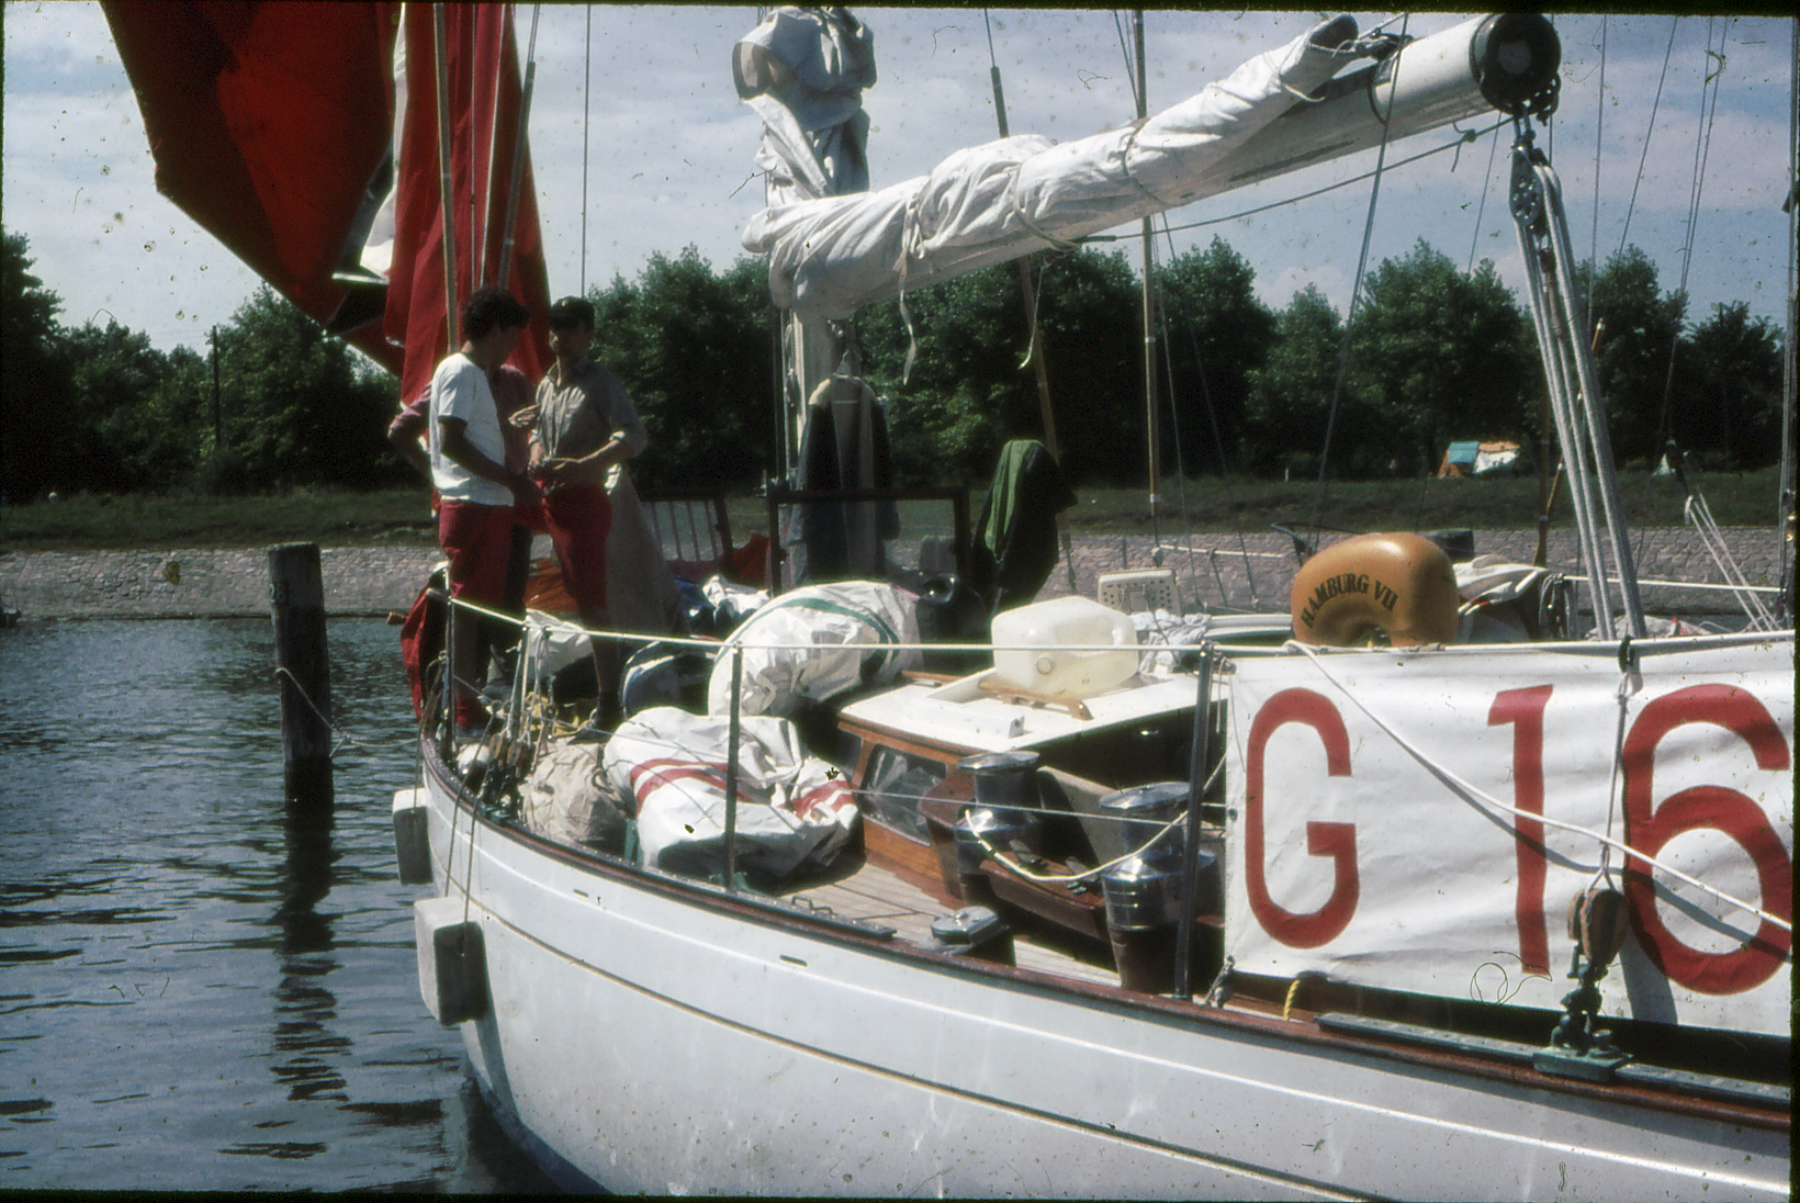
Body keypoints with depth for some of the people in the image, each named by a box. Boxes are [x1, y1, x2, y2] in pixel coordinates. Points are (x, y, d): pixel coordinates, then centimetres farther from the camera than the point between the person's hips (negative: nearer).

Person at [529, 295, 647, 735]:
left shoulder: (599, 382, -10)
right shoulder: (546, 383, 16)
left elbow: (634, 436, -21)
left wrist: (583, 465, -30)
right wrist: (537, 455, 9)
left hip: (583, 498, -9)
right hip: (552, 498, 9)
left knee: (592, 604, -11)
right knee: (577, 601, 12)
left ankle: (608, 705, -11)